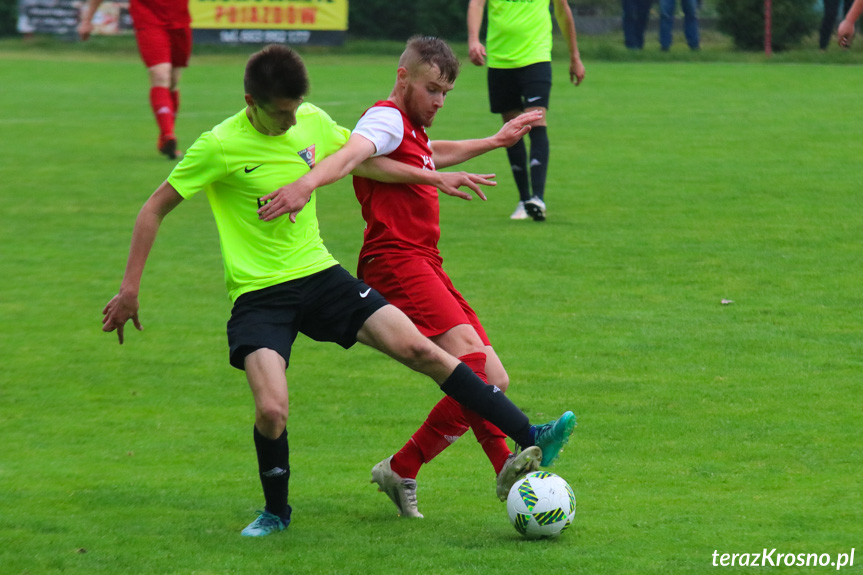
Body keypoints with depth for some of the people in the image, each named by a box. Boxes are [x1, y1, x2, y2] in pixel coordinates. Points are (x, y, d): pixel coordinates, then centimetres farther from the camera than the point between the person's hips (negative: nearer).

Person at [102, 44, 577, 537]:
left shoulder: (313, 122, 1)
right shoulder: (220, 146, -14)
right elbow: (155, 210, -6)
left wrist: (437, 178, 23)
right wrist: (130, 291, -8)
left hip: (319, 274, 4)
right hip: (259, 294, -4)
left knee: (419, 348, -9)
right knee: (272, 411, -23)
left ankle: (528, 437, -5)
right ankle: (276, 512, 6)